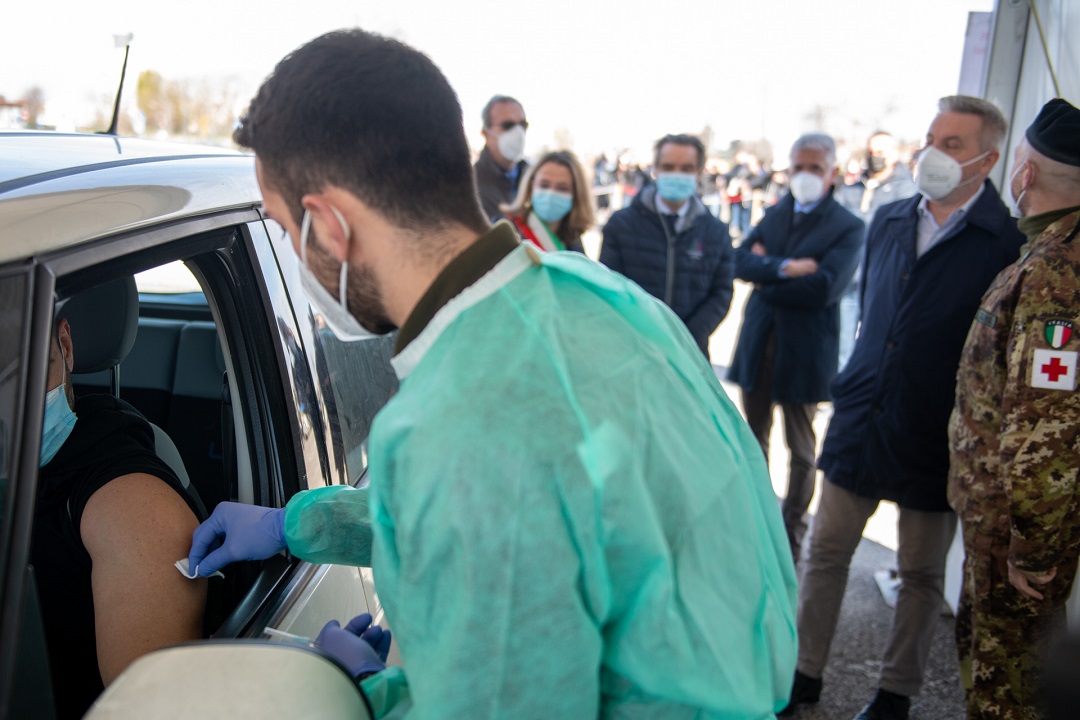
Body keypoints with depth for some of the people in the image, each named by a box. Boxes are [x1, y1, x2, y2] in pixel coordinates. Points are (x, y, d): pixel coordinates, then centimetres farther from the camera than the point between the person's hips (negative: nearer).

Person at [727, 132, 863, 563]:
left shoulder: (847, 228, -7)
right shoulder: (773, 216, 9)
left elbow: (826, 286, -21)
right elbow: (741, 261, -6)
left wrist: (765, 273, -12)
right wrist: (784, 268, -22)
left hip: (804, 352, -5)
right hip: (758, 346, 5)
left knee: (801, 450, 10)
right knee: (754, 439, 16)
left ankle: (793, 528, 25)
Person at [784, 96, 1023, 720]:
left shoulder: (1010, 243, -12)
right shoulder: (889, 222, 6)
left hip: (934, 436, -4)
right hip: (860, 421, 5)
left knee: (922, 573, 12)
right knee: (827, 551, 11)